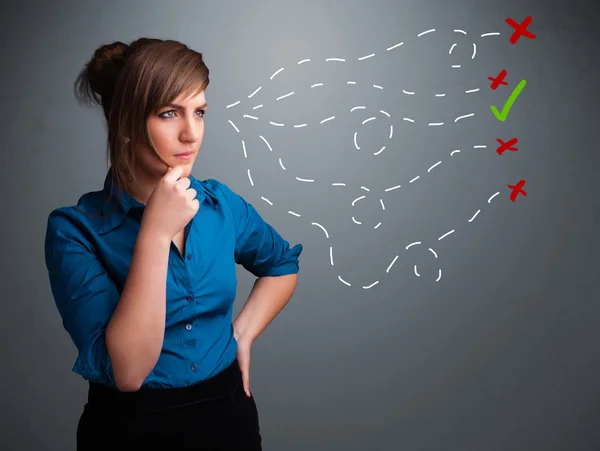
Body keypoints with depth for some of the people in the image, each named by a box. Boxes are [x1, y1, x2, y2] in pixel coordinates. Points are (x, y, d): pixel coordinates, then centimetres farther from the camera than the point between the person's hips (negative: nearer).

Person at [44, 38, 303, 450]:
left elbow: (283, 266, 16)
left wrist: (243, 335, 1)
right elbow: (126, 371, -25)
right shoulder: (74, 229, -16)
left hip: (229, 415, 4)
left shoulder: (223, 205, -4)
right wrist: (156, 231, -28)